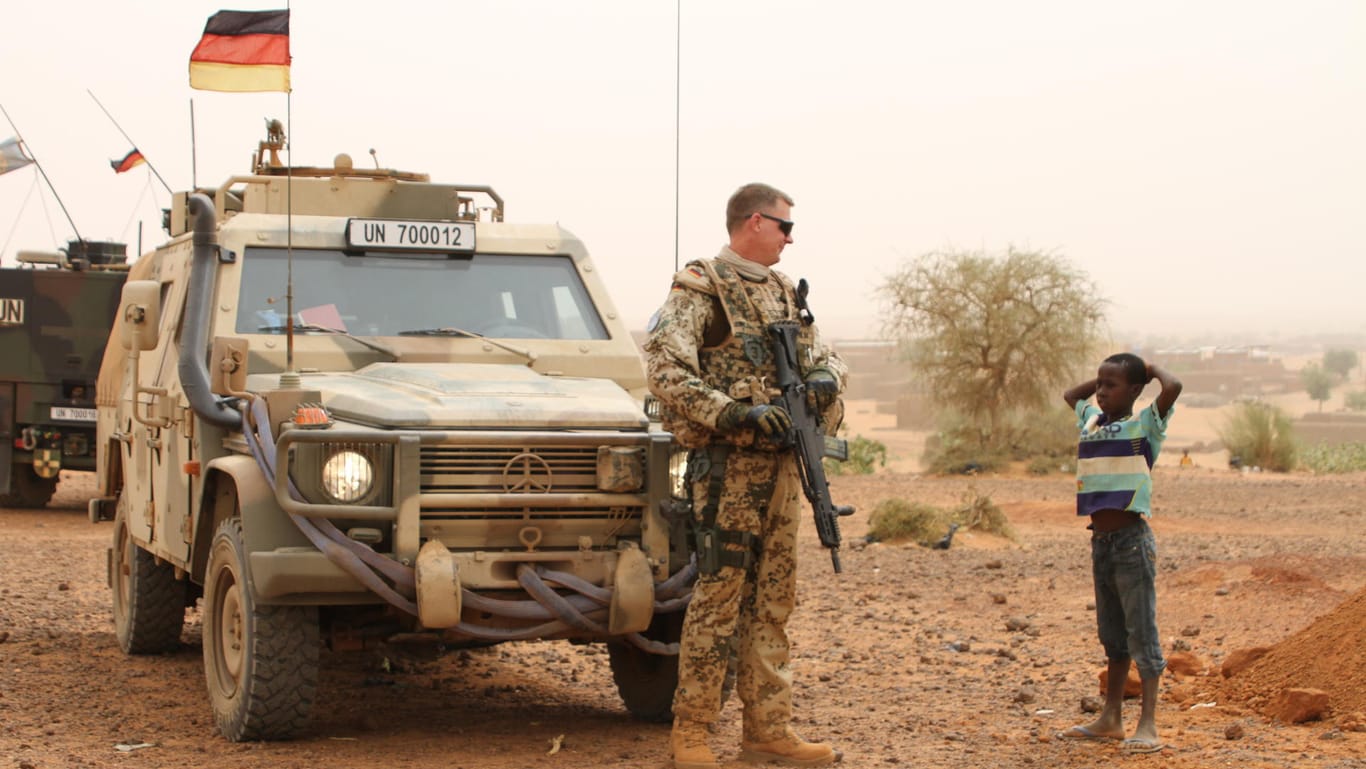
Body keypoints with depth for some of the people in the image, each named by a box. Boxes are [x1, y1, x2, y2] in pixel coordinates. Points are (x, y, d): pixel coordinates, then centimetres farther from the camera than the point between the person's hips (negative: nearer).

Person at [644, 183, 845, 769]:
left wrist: (825, 376, -1)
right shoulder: (699, 290, -7)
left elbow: (826, 355, 24)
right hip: (727, 464, -8)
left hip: (781, 463, 8)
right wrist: (733, 413, -24)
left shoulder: (785, 293, 17)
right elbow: (665, 370, -17)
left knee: (773, 598, 8)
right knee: (719, 594, -7)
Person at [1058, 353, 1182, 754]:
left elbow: (1172, 388, -24)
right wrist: (1103, 377, 19)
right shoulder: (1091, 420, 13)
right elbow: (1070, 394, 33)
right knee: (1112, 633, 15)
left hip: (1132, 540, -7)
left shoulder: (1144, 424, -6)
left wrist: (1151, 369, -5)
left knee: (1142, 632, -5)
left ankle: (1148, 724, -4)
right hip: (1100, 540, 7)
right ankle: (1111, 718, 22)